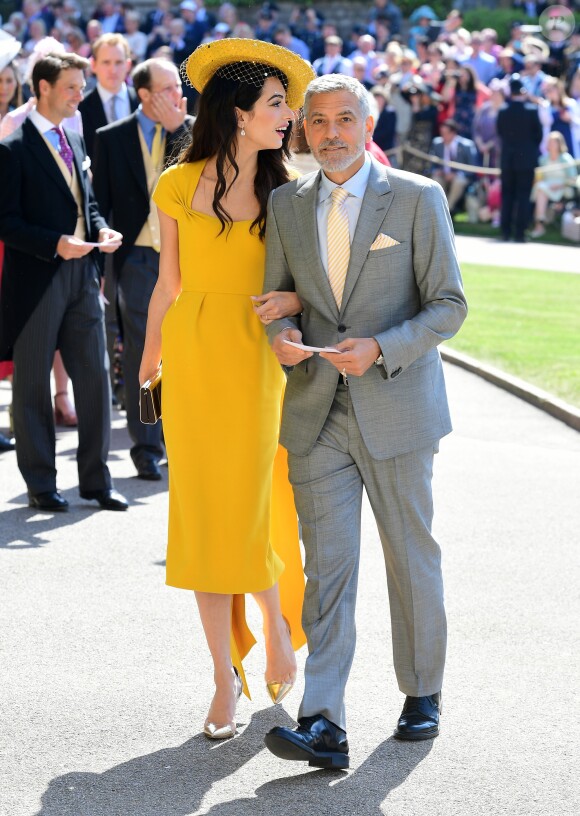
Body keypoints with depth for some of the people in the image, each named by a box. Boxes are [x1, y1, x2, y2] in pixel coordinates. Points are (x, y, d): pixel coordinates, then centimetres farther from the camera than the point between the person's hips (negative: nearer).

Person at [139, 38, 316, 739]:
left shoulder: (286, 192, 2)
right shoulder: (179, 186, 2)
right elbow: (168, 284, 11)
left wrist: (295, 300, -16)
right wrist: (149, 361, 18)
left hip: (258, 359, -1)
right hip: (193, 358, 1)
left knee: (251, 515, -4)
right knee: (203, 515, 2)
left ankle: (278, 624, 26)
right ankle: (225, 676, 12)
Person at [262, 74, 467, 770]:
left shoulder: (417, 198, -4)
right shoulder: (286, 204, 7)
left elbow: (448, 306, -5)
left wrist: (379, 349, -20)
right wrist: (280, 331, -8)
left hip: (396, 409, -2)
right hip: (316, 416, 2)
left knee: (412, 558, 10)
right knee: (327, 567, -3)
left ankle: (422, 693, 29)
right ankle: (323, 725, -8)